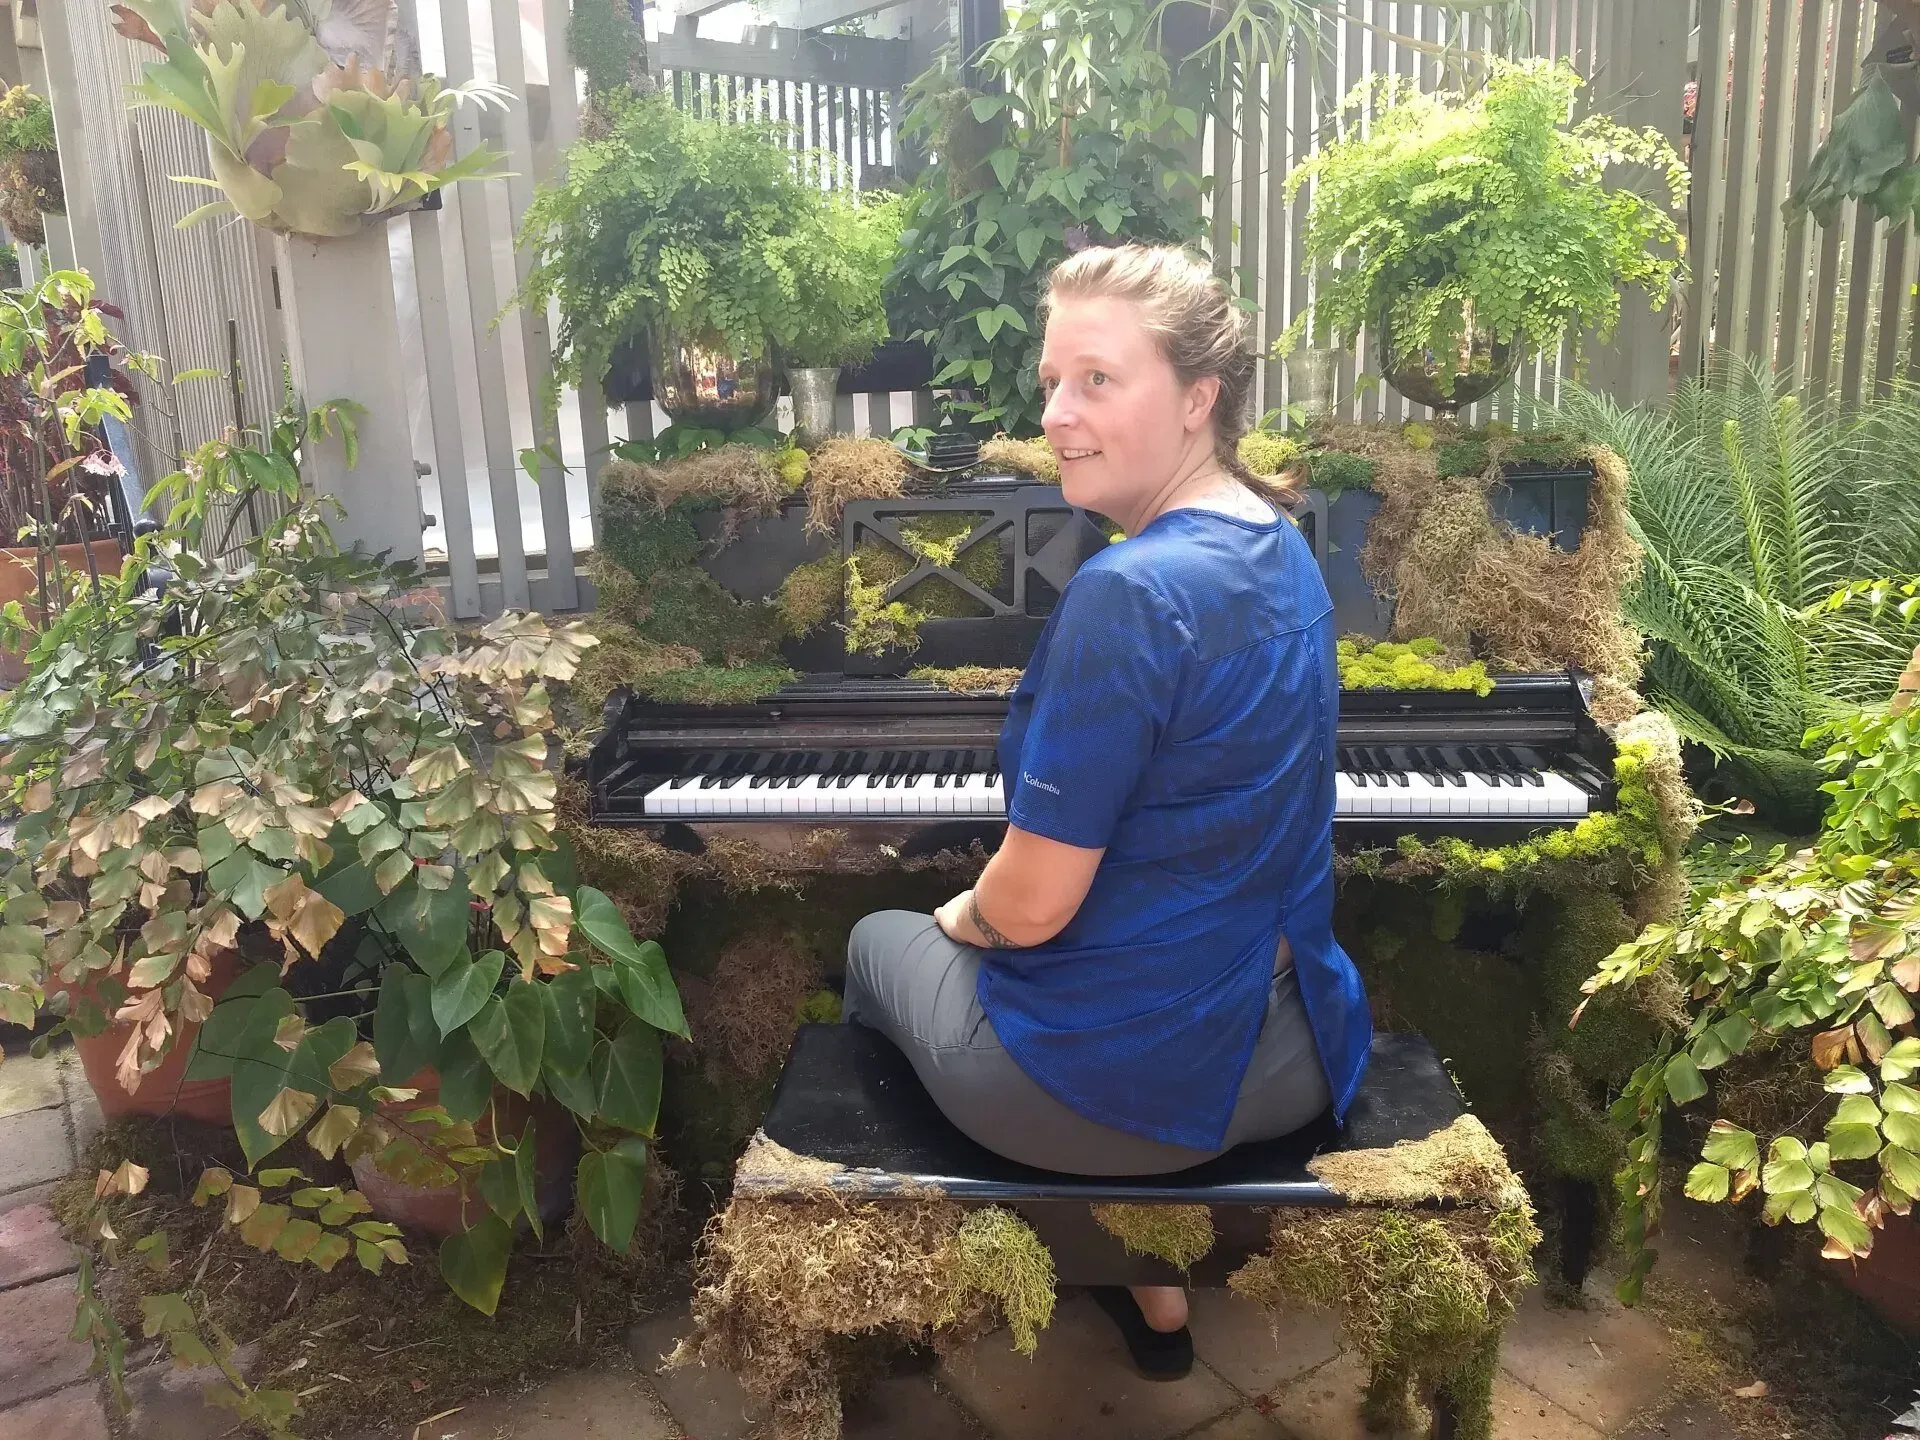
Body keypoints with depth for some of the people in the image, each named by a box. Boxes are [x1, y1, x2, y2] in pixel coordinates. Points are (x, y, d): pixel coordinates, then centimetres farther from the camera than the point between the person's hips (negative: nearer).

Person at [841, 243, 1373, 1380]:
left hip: (1123, 1085, -7)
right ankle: (1152, 1286, 33)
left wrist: (961, 918, 0)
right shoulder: (1283, 550, 2)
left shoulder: (1128, 593, -26)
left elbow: (1035, 905, -23)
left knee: (882, 940, 22)